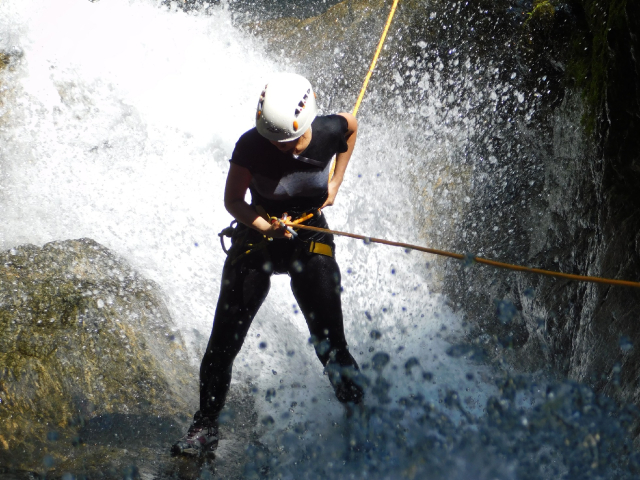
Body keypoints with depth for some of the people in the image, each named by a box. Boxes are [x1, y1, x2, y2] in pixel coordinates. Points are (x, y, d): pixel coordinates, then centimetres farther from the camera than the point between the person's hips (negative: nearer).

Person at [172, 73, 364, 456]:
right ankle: (206, 427, 5)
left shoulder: (330, 131, -17)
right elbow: (233, 199, -12)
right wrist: (264, 226, -31)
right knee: (224, 339, -7)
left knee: (330, 343, -6)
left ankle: (362, 420, 18)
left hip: (310, 240, 0)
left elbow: (352, 124, 8)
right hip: (257, 237, 0)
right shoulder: (252, 145, -20)